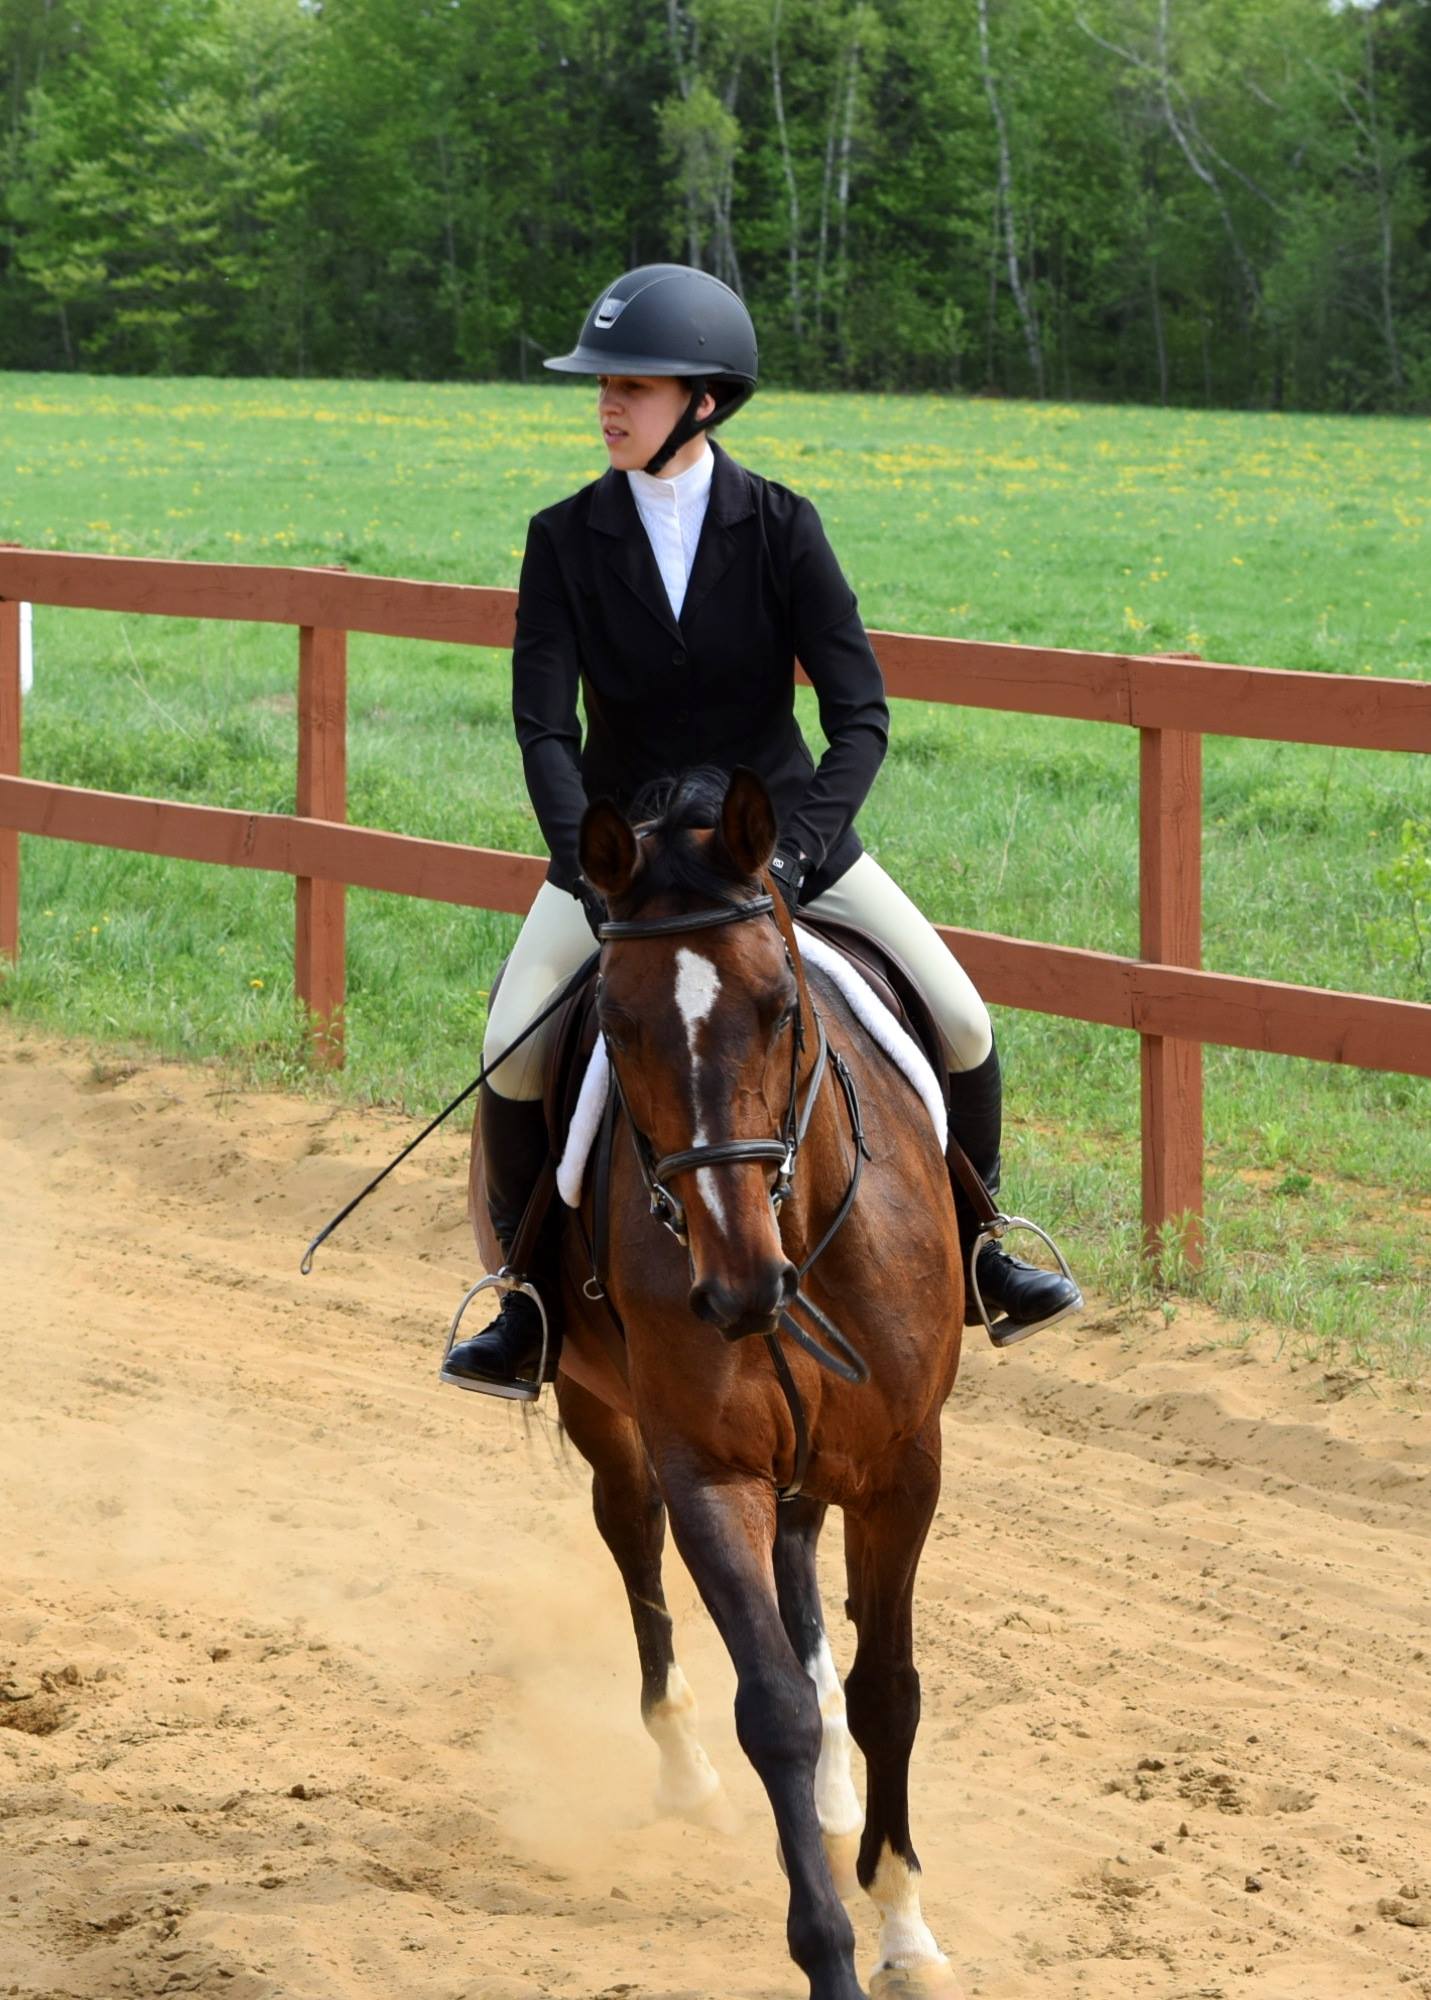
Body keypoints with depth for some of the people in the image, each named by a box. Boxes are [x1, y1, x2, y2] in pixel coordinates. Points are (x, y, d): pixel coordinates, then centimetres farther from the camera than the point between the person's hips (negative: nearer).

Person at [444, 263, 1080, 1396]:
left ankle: (971, 1252, 15)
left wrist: (798, 845, -32)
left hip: (777, 826, 0)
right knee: (515, 1049, -20)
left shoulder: (780, 527, -11)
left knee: (959, 1018, -9)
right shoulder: (567, 539, -8)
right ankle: (531, 1299, -2)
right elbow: (544, 723, -14)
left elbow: (860, 711, -16)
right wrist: (587, 864, -31)